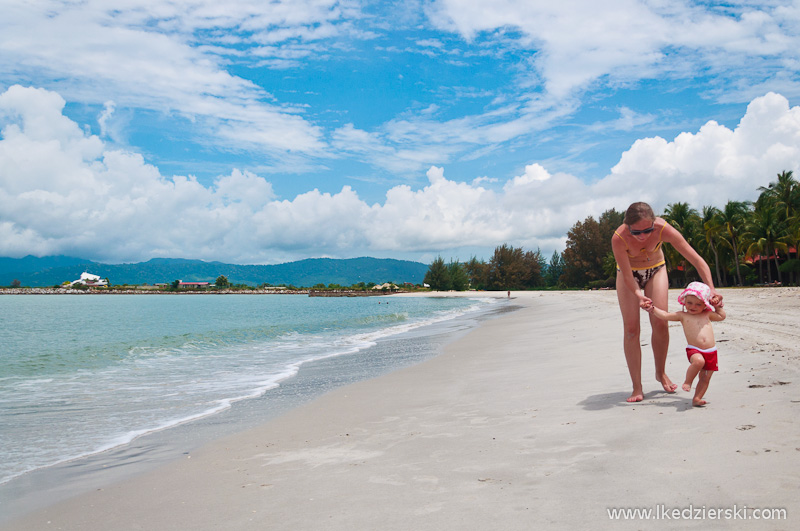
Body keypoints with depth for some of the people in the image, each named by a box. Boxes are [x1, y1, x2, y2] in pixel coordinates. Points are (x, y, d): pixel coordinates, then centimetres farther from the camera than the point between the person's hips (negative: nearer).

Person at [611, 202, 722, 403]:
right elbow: (627, 276, -28)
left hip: (655, 270, 1)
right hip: (629, 274, -1)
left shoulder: (664, 229, -33)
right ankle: (637, 388, -3)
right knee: (631, 328, -10)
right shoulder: (619, 238, -35)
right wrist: (638, 295, -47)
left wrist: (711, 288, -42)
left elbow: (696, 259, -31)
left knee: (660, 324, -9)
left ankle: (661, 373, 16)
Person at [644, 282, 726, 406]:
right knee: (698, 361, -36)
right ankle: (687, 382, -15)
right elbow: (665, 315, 0)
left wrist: (718, 306, 21)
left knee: (705, 378, 4)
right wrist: (652, 308, -10)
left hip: (711, 352, 4)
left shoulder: (707, 315, 16)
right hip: (694, 350, -4)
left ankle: (697, 398, 13)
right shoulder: (682, 316, 6)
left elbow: (722, 316, 33)